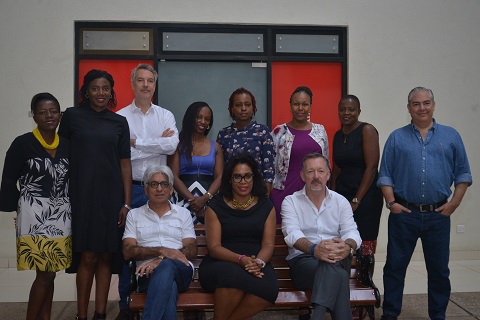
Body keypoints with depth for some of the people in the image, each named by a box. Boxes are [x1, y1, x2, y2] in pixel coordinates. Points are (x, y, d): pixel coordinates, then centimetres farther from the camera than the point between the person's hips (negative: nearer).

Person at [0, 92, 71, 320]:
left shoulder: (66, 145, 7)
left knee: (50, 274, 10)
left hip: (61, 217, 5)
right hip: (35, 217, -4)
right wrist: (21, 208, 0)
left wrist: (71, 210, 5)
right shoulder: (22, 143, -7)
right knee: (45, 274, -6)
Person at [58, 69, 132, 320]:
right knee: (87, 256, -4)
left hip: (111, 196, 2)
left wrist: (126, 203, 2)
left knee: (106, 256, 5)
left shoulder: (119, 122, 9)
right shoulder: (72, 116, 4)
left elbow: (125, 164, 7)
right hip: (82, 195, -2)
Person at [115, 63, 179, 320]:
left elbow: (172, 146, -9)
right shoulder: (120, 117, 3)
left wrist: (136, 142, -9)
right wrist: (158, 143, -9)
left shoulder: (165, 116, 9)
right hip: (129, 189, -1)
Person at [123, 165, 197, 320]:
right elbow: (128, 251, 3)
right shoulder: (134, 215, 16)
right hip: (148, 273, 0)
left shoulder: (183, 213, 17)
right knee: (168, 289, -39)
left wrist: (161, 260, -13)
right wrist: (161, 251, -14)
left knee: (166, 267, -39)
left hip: (180, 271, 1)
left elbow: (192, 250, 6)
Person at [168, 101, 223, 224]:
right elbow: (174, 177, -2)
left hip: (209, 200, 2)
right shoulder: (178, 145, 5)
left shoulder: (215, 147, 13)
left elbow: (219, 178, 5)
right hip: (183, 199, -2)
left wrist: (204, 199, -12)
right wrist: (192, 199, -12)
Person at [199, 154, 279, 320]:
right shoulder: (216, 206, 5)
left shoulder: (266, 206, 12)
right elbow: (214, 247, -3)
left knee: (270, 288, -31)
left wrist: (259, 262, -18)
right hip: (220, 264, -2)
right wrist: (240, 259, -21)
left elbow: (268, 244, 5)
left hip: (256, 264, 2)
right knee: (232, 273, -38)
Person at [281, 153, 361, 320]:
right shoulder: (290, 201, 7)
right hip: (303, 260, -2)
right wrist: (314, 248, -36)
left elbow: (352, 232, -1)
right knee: (338, 274, -36)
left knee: (332, 263, -38)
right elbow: (292, 234, -11)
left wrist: (348, 247, -30)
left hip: (338, 261, 2)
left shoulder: (341, 201, 14)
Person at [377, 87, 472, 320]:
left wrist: (453, 204, -3)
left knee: (439, 270, 10)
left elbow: (463, 174, 7)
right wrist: (391, 202, -7)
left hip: (438, 215, 1)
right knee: (395, 266, 5)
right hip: (403, 214, -1)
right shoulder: (397, 138, 5)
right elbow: (385, 175, 4)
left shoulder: (451, 136, 8)